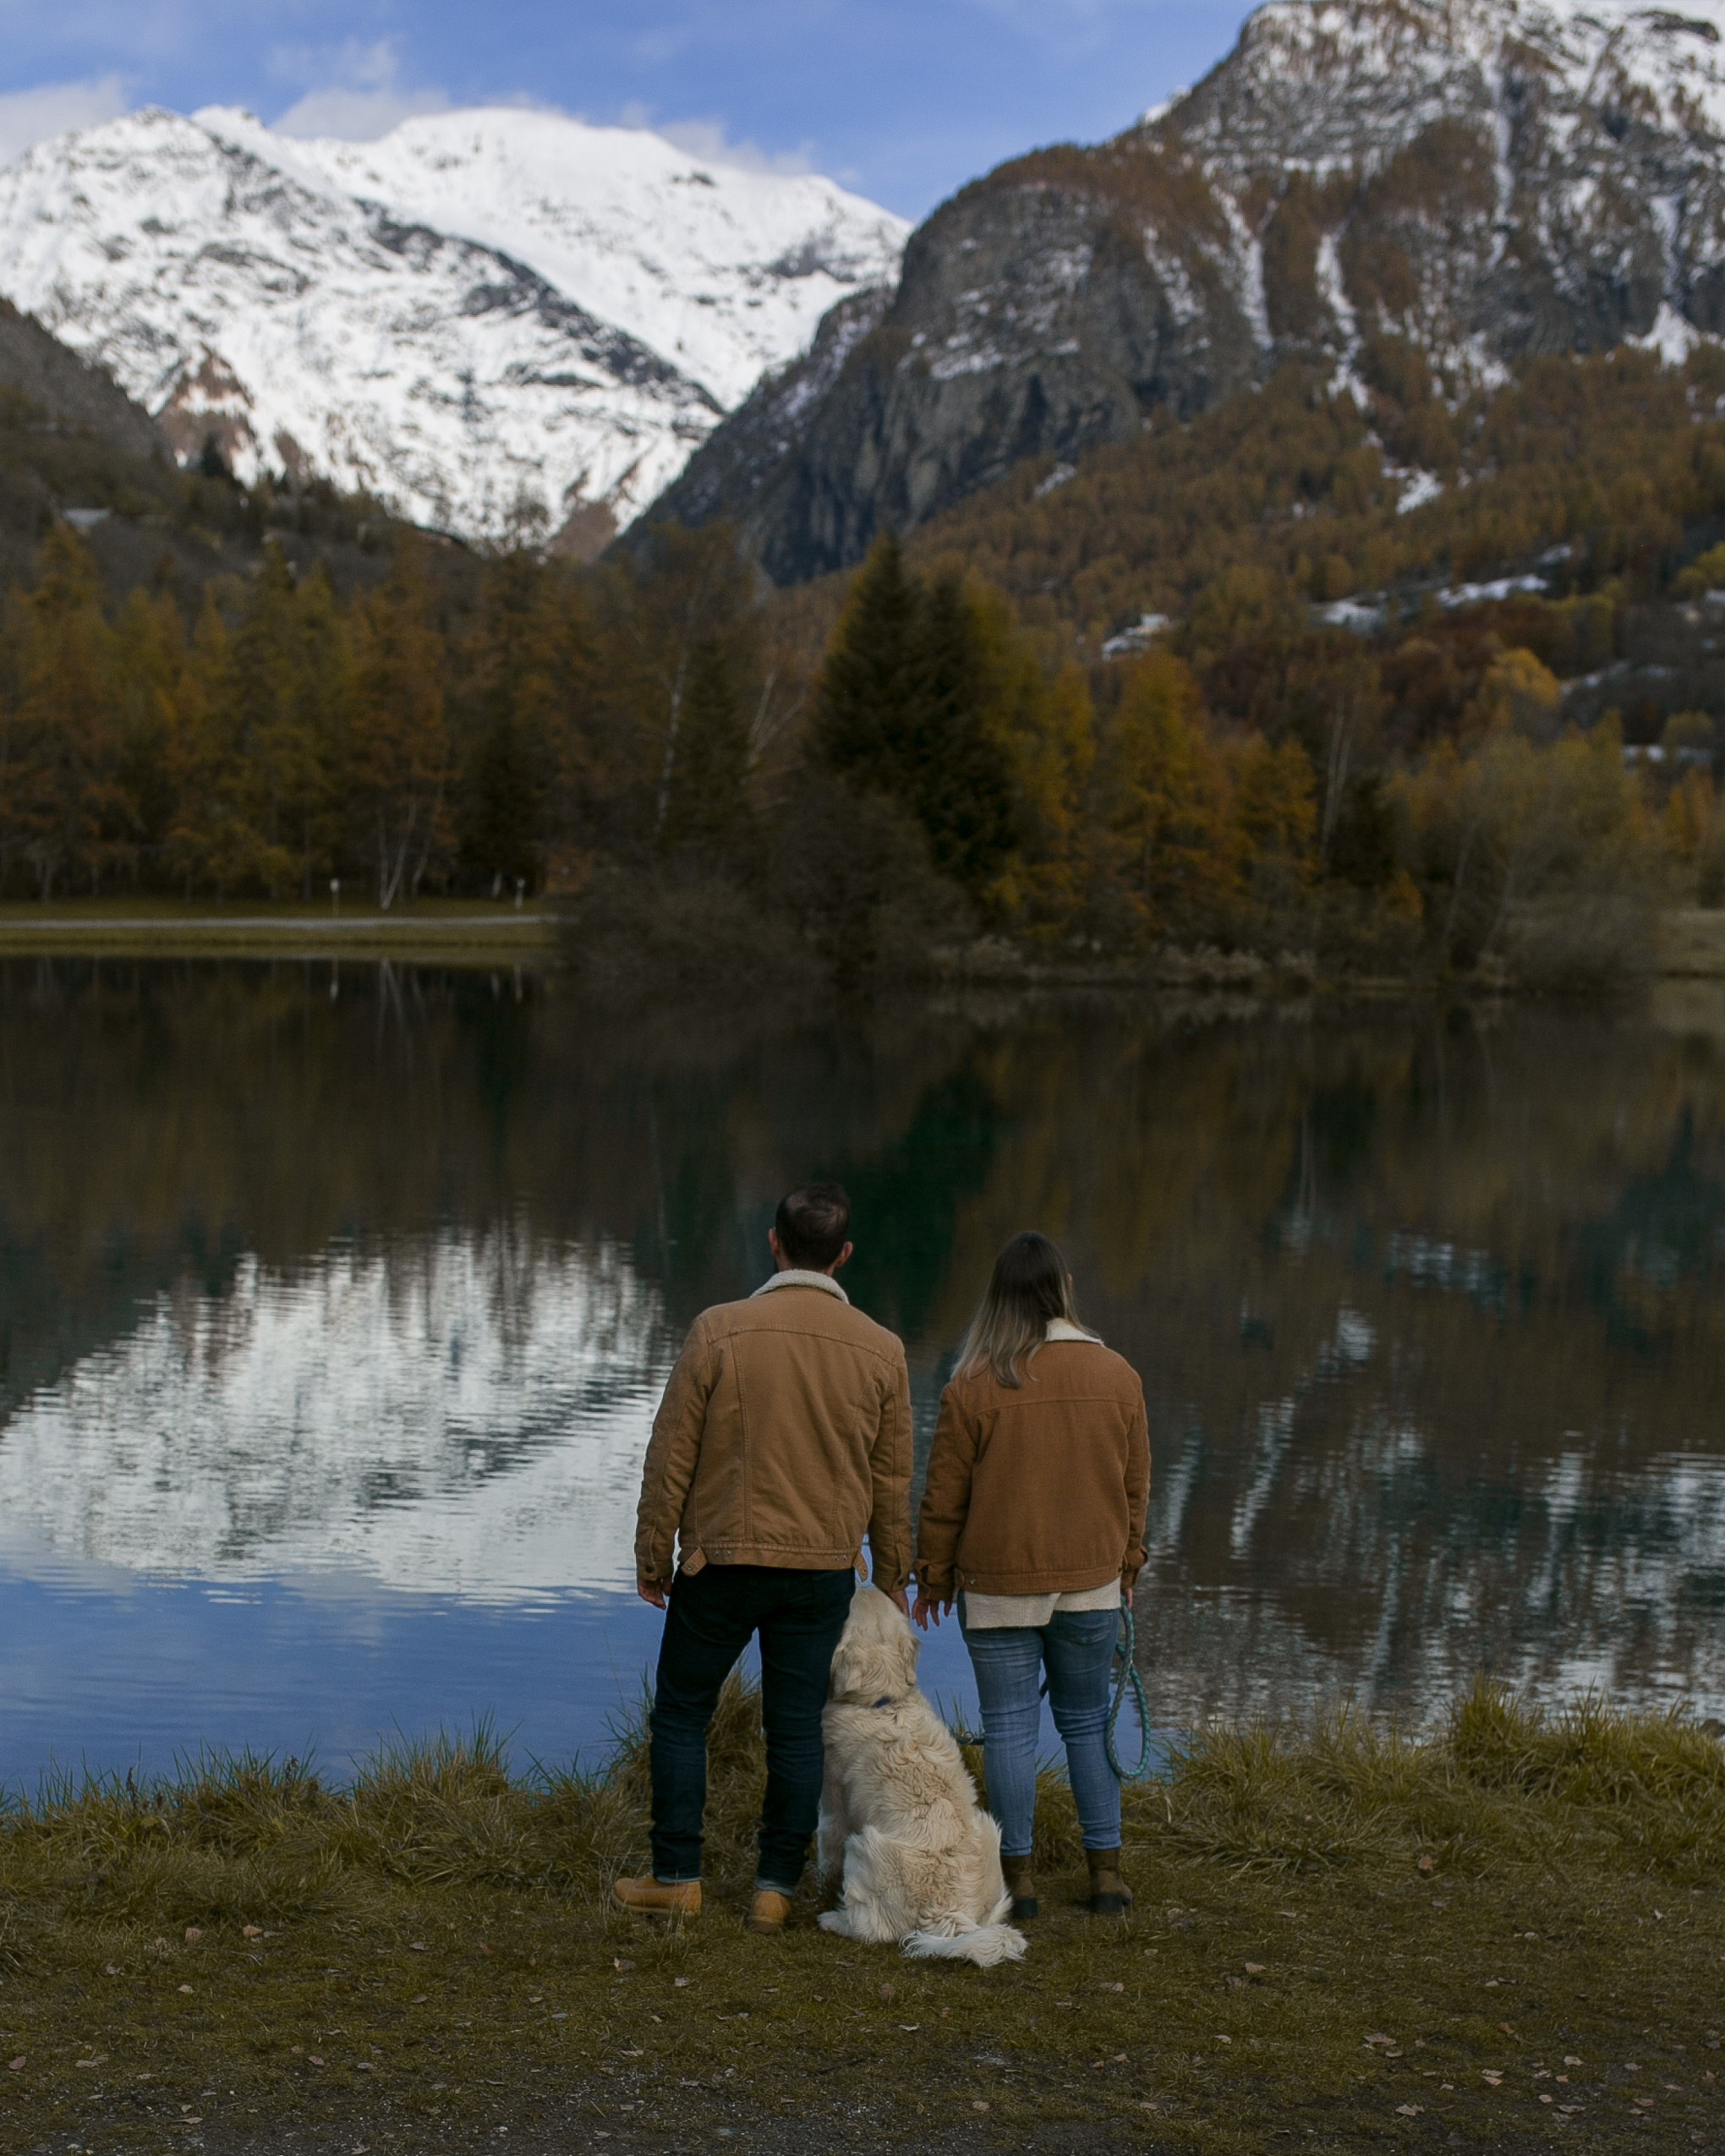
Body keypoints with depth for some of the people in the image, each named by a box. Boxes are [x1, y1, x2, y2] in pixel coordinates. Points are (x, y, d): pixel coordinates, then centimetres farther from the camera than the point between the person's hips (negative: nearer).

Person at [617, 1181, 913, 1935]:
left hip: (723, 1560, -2)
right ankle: (776, 1889, 13)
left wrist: (653, 1555, 4)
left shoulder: (718, 1331, -10)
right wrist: (892, 1575, 17)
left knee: (681, 1712, 12)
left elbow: (671, 1455, -6)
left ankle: (677, 1878, 15)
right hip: (824, 1569, 2)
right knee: (796, 1727, 10)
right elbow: (891, 1480, 5)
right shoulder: (881, 1350, -2)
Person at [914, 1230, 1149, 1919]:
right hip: (1091, 1582, 3)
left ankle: (1018, 1876, 11)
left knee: (1009, 1728, 5)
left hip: (999, 1587, -3)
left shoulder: (974, 1386, -12)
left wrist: (933, 1575, 8)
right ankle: (1107, 1871, 15)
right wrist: (1126, 1564, 21)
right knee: (1088, 1722, 14)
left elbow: (945, 1495, -6)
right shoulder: (1117, 1376, -2)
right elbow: (1135, 1484, 7)